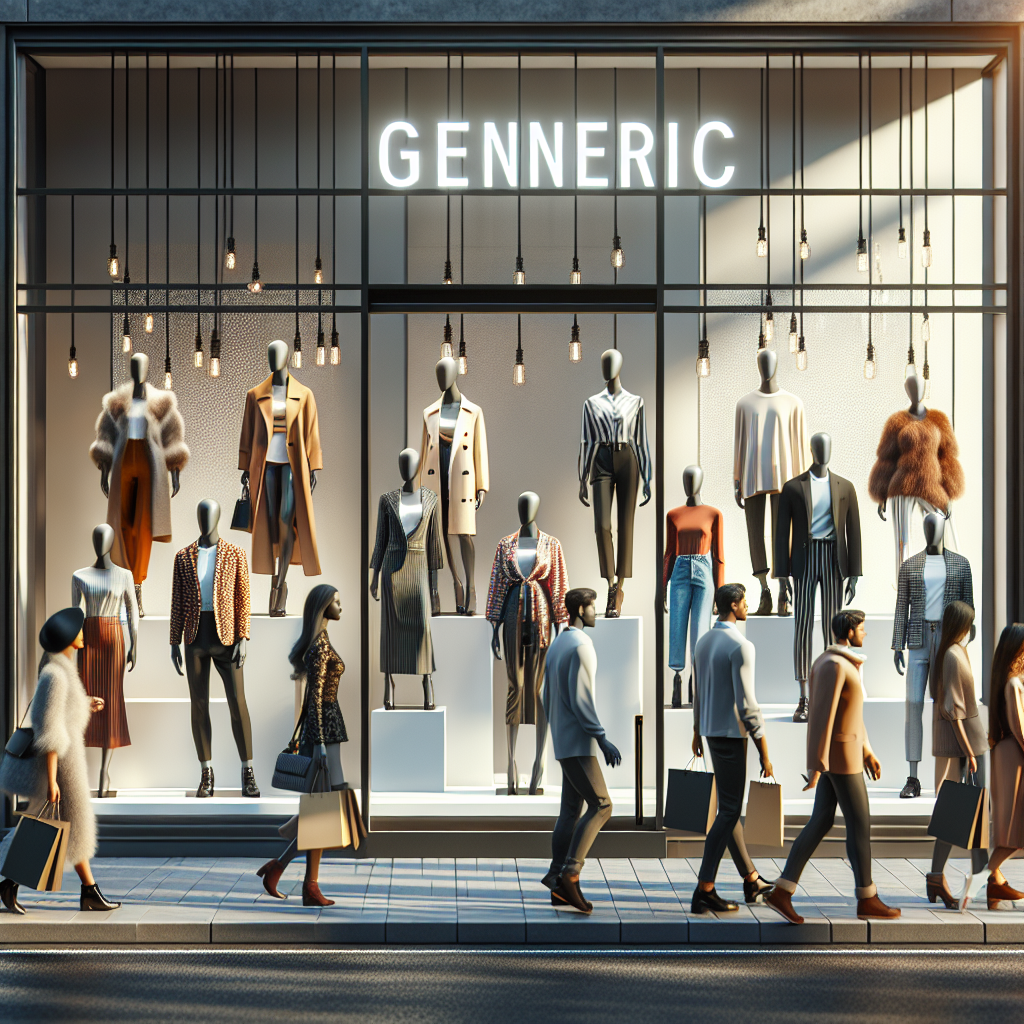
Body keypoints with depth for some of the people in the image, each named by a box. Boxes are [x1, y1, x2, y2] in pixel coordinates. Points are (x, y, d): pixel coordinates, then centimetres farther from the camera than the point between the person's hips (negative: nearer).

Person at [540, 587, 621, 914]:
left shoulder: (556, 646, 16)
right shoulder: (581, 646, -16)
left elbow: (549, 698, 20)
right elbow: (580, 700, -23)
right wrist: (603, 740, -22)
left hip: (564, 742, 10)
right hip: (578, 743, -10)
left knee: (571, 810, 8)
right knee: (601, 806, -11)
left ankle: (558, 882, 4)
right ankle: (569, 873, -18)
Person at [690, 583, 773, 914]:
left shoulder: (703, 642, 9)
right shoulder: (741, 647, -20)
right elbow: (747, 703, -22)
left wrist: (697, 732, 30)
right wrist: (764, 751, -17)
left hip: (711, 732, 9)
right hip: (731, 735, -9)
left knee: (731, 807, 15)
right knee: (729, 811, -6)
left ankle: (752, 881, 26)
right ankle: (704, 891, -8)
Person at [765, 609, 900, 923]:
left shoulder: (840, 663, 14)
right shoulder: (834, 665, -21)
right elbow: (822, 716, -24)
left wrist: (867, 752, 25)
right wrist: (817, 766, -25)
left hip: (840, 750, 10)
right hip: (838, 755, -10)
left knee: (821, 823, 7)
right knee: (860, 824, 1)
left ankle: (781, 892, 4)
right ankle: (867, 900, 12)